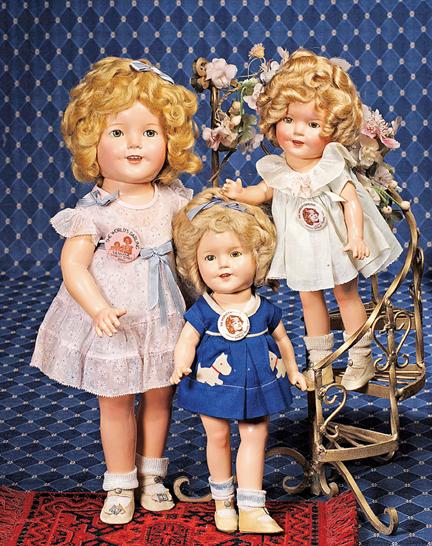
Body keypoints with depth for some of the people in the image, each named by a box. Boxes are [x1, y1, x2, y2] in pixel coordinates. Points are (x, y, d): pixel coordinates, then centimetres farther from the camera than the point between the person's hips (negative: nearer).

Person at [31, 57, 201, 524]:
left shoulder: (173, 201, -2)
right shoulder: (93, 212, -14)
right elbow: (73, 264, -17)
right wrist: (99, 310, -29)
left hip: (163, 322, 3)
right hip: (112, 325, -3)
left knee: (158, 397, 15)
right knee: (115, 402, 9)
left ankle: (152, 474, 36)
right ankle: (121, 484, 26)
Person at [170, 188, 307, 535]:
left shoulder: (265, 310, -7)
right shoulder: (202, 313, -14)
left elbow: (282, 340, 8)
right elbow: (186, 342, -16)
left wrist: (292, 370, 16)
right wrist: (181, 364, -37)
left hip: (257, 386, 2)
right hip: (214, 387, -1)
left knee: (254, 438, 5)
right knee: (218, 438, 12)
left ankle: (251, 508, 13)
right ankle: (223, 500, 33)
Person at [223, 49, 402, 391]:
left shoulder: (333, 168, -21)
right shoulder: (277, 169, -8)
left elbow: (351, 200, -22)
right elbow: (265, 191, 10)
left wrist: (356, 236, -33)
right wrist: (241, 194, -8)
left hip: (336, 248, -4)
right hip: (301, 252, 4)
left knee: (347, 295, 9)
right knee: (309, 300, 14)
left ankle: (361, 359, 24)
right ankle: (320, 363, 28)